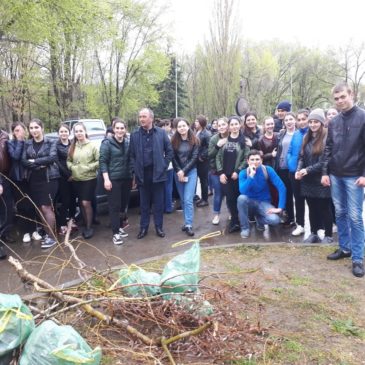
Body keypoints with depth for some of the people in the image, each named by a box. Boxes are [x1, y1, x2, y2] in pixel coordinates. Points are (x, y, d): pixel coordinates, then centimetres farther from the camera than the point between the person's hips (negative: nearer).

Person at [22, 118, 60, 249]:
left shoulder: (51, 142, -1)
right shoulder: (27, 144, 9)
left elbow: (52, 157, -16)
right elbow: (23, 161, -2)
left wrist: (34, 161, -14)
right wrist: (40, 164, -16)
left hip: (49, 179, -4)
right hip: (34, 180, 5)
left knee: (46, 207, -7)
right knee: (40, 208, 8)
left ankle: (52, 237, 1)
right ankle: (48, 233, 21)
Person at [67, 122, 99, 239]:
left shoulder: (92, 146, -8)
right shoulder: (72, 147, 7)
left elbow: (99, 161, -12)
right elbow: (68, 160, 11)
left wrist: (89, 167, -19)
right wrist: (71, 167, -8)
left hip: (89, 179, -5)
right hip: (76, 179, 5)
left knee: (86, 203, -8)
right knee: (81, 203, 12)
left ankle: (89, 227, 6)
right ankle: (86, 225, 25)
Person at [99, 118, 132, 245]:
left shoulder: (128, 142, 7)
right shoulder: (107, 143, -7)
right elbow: (102, 161, -10)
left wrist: (133, 176, 11)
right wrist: (106, 179, -17)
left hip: (126, 178, 5)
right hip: (113, 179, -5)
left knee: (124, 204, 11)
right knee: (114, 206, -2)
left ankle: (118, 227, 26)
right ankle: (115, 233, 3)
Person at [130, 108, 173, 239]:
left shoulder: (161, 133, 0)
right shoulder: (134, 135, 3)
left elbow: (169, 151, 6)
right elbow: (132, 155, 6)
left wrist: (164, 165, -1)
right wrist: (135, 170, -2)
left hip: (157, 173, -1)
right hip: (142, 174, 1)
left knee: (158, 202, 8)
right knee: (144, 203, 10)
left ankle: (159, 227, 20)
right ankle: (143, 227, 21)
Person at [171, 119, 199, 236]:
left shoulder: (194, 140, -2)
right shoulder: (174, 141, 3)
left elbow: (194, 157, -7)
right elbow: (173, 157, 1)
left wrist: (184, 171, -13)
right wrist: (178, 171, -11)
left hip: (191, 171, -3)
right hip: (178, 172, 3)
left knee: (188, 199, -10)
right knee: (182, 199, 7)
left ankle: (188, 225, -8)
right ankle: (187, 222, 17)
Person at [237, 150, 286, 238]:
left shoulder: (268, 170, -11)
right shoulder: (243, 173, -11)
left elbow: (282, 187, -17)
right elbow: (242, 191, -28)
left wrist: (280, 208, -23)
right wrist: (251, 175, -32)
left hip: (264, 203, 0)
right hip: (250, 202, 0)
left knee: (275, 220, -29)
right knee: (241, 198, -34)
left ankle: (259, 218, 8)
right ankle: (245, 228, -13)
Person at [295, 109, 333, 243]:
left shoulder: (326, 138, -11)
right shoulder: (306, 138, 11)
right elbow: (302, 157, 8)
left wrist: (308, 170, -22)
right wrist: (299, 170, -10)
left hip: (321, 180, -6)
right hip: (308, 181, 6)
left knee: (324, 209, 5)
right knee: (312, 209, 15)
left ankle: (328, 236, 17)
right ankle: (313, 233, 27)